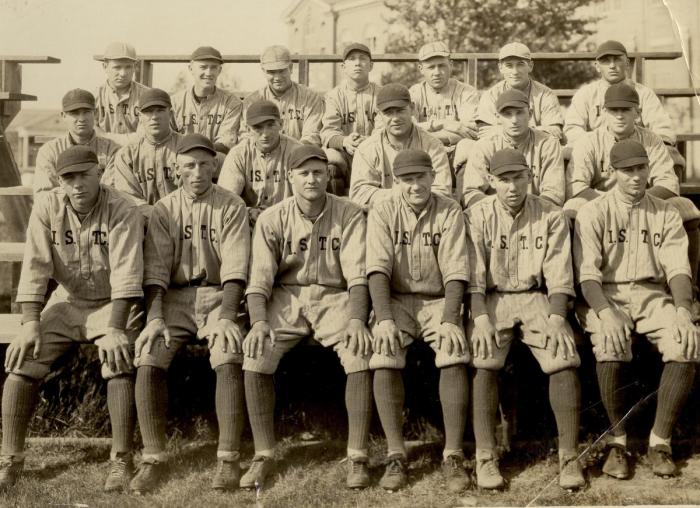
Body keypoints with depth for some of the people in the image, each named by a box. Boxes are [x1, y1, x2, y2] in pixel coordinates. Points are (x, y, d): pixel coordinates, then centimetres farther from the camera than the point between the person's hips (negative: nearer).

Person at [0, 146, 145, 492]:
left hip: (112, 304, -3)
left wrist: (115, 329, -32)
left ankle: (121, 461, -18)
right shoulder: (46, 207, -8)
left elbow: (126, 274, -24)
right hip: (67, 301, 3)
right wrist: (30, 324, -20)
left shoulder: (122, 212, -18)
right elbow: (35, 268, -12)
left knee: (118, 363, -27)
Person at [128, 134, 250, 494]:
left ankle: (228, 460, -22)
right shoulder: (164, 210, 8)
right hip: (174, 296, 2)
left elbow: (235, 268, -8)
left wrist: (225, 317, -21)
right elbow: (155, 270, -1)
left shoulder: (231, 207, 2)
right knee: (147, 360, -22)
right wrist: (154, 317, -16)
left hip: (218, 295, -2)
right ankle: (154, 460, -14)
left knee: (229, 360, -29)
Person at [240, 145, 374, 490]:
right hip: (286, 298, 1)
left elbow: (357, 274, -11)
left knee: (361, 355, -27)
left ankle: (357, 458, -15)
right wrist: (259, 322, -23)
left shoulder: (348, 215, -4)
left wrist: (356, 320, -27)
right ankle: (263, 456, -9)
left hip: (334, 297, -1)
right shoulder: (271, 219, -2)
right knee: (255, 357, -24)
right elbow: (260, 278, -6)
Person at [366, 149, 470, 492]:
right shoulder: (382, 213, -2)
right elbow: (378, 268, -12)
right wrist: (384, 318, -25)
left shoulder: (449, 213, -3)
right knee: (384, 357, -27)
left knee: (454, 355, -27)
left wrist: (450, 320, -22)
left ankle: (453, 456, -19)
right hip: (396, 300, 0)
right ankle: (395, 455, -18)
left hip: (438, 300, 0)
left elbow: (455, 271, -10)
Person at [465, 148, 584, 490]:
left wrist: (556, 318, -17)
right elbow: (473, 275, -7)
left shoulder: (551, 216, 1)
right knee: (483, 361, -27)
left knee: (564, 358, -22)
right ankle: (485, 457, -19)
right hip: (491, 299, -1)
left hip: (536, 298, 1)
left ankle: (569, 456, -13)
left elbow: (558, 274, -3)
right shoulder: (478, 216, -1)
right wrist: (480, 318, -21)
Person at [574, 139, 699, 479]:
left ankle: (660, 441, -14)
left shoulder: (666, 214, 11)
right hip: (605, 296, -2)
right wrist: (605, 312, -27)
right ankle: (618, 440, -16)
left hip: (651, 295, 3)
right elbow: (587, 272, -9)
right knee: (609, 347, -34)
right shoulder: (593, 213, 2)